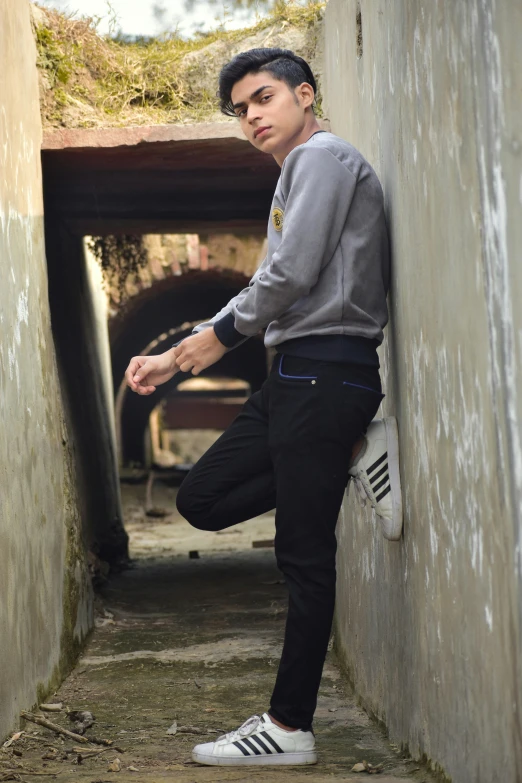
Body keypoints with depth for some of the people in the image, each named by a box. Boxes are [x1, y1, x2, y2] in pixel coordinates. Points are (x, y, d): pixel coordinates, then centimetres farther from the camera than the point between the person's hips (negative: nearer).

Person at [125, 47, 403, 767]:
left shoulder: (323, 155, -5)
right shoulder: (298, 175, 25)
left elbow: (292, 276, -16)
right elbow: (264, 296, 26)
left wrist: (216, 337, 0)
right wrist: (173, 359, 20)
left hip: (326, 371, -10)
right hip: (298, 376, 10)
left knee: (305, 557, -7)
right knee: (200, 500, 8)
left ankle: (290, 728, -2)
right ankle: (356, 452, 4)